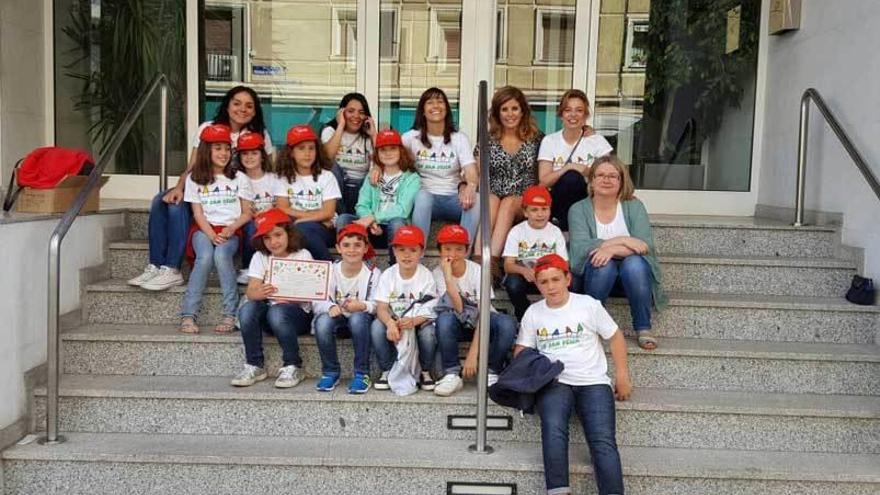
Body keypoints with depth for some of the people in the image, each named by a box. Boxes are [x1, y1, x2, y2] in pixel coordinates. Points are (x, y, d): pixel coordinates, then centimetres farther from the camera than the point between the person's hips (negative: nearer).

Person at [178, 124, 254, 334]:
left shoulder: (239, 178, 11)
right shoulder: (195, 179, 10)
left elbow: (247, 213, 7)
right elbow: (198, 213, 3)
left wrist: (231, 229, -12)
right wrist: (211, 234, -15)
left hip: (230, 231, 0)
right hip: (204, 229, 0)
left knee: (221, 255, -33)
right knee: (205, 257, -32)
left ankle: (230, 314, -30)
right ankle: (188, 315, -29)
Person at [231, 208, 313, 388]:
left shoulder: (302, 255, -3)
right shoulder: (260, 257, 5)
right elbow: (251, 291, -8)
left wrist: (287, 297, -30)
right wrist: (260, 293, -33)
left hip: (299, 312, -3)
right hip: (268, 310, 3)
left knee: (277, 312, -35)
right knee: (247, 310, -28)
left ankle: (292, 367, -18)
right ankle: (255, 366, -14)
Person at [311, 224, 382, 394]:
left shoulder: (373, 273, -6)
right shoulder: (329, 271, -2)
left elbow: (377, 305, -12)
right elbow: (317, 301, -7)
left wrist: (362, 306, -34)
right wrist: (330, 307, -30)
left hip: (361, 318, -2)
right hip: (336, 317, 2)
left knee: (358, 318, -37)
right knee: (322, 321, -32)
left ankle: (362, 374, -23)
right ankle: (330, 372, -13)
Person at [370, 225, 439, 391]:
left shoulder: (426, 276, -9)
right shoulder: (388, 275, -5)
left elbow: (429, 311, -14)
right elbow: (381, 308, -12)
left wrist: (413, 321, -36)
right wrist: (390, 323, -35)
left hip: (419, 322, -1)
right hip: (393, 322, 1)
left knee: (428, 331, -32)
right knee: (377, 326, -28)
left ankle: (425, 372, -4)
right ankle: (387, 371, -9)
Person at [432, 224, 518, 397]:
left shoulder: (477, 271, -16)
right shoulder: (438, 273, -12)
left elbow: (483, 314, -23)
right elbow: (457, 308, -26)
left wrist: (473, 354, -31)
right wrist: (448, 275, -33)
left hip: (480, 321, 0)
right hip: (458, 324, 1)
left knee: (507, 324, -33)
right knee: (444, 319, -35)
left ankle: (491, 373, -13)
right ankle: (452, 374, -18)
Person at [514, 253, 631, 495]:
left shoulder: (588, 304, 6)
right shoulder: (533, 312, 13)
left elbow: (615, 337, 12)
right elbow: (521, 351, 15)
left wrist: (622, 376, 6)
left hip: (593, 382, 0)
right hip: (554, 383, 1)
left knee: (603, 441, -22)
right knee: (553, 429, -31)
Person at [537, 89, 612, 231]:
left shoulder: (597, 141, 3)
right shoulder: (549, 141, 3)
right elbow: (544, 182, -6)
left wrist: (589, 172, -17)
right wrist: (568, 167, -17)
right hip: (557, 202, -1)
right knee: (571, 177, -30)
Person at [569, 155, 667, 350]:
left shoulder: (634, 206, 2)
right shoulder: (579, 210, 0)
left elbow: (646, 245, -13)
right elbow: (579, 248, -16)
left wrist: (613, 250, -28)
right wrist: (621, 241, -20)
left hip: (633, 276, 1)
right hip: (597, 276, -1)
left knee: (634, 263, -31)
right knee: (603, 264, -32)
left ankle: (643, 327, -16)